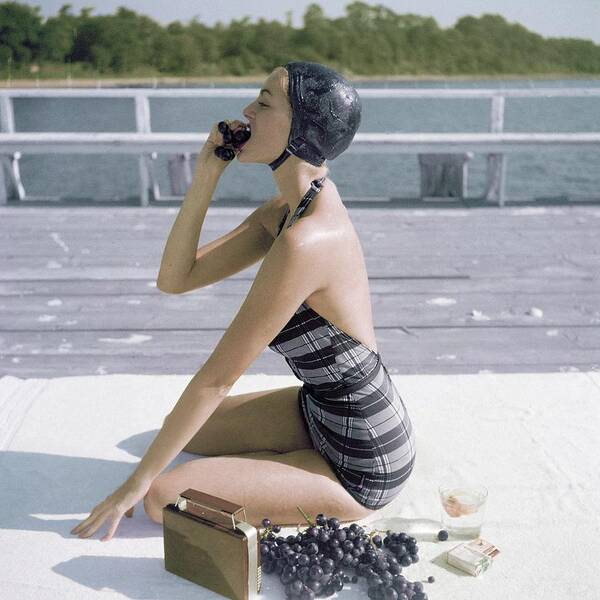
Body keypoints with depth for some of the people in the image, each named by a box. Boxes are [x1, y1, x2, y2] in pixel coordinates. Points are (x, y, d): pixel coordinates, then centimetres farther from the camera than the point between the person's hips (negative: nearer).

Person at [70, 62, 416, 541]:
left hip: (360, 466, -9)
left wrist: (139, 482, -14)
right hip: (321, 410, 9)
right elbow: (175, 279, -1)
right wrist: (205, 178, -11)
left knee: (165, 499, -10)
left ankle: (336, 514, 2)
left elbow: (216, 379, -25)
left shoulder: (306, 241, -31)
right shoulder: (282, 213, -2)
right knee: (182, 429, 19)